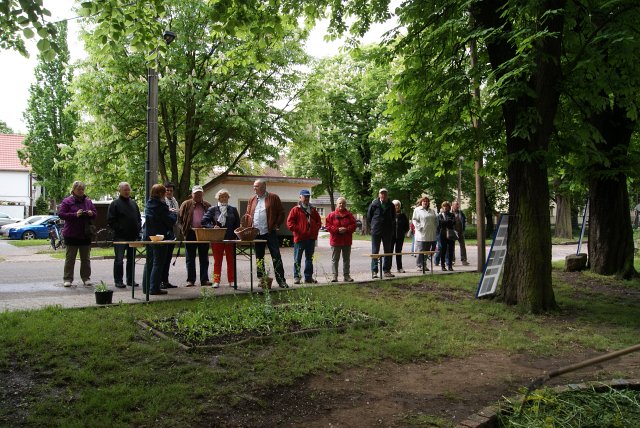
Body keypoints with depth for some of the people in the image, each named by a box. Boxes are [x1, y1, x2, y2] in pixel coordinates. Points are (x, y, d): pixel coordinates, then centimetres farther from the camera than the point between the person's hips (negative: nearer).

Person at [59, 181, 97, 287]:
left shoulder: (88, 201, 10)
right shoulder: (67, 201, -3)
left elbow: (95, 214, 15)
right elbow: (61, 214, -11)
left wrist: (91, 214, -9)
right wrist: (75, 215, -22)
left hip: (86, 234, 4)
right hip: (71, 234, -4)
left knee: (86, 258, 9)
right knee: (70, 258, 3)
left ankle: (86, 278, 16)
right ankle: (67, 279, 9)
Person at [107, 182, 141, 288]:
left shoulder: (133, 203, 16)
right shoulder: (115, 204, -3)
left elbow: (139, 218, 22)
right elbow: (110, 220, -7)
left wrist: (138, 229, 7)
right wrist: (119, 229, -14)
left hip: (133, 236, 6)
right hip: (120, 237, -6)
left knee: (131, 259, 11)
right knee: (119, 260, -4)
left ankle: (131, 280, 18)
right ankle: (118, 281, 2)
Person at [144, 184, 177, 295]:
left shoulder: (148, 204, 9)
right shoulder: (160, 206, -16)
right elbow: (170, 221, -16)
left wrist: (169, 213, 18)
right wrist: (173, 214, 6)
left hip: (148, 236, 8)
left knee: (149, 262, 15)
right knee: (158, 263, -2)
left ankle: (147, 286, 20)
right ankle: (154, 288, -1)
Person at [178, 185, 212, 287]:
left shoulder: (207, 205, 10)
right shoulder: (186, 204, 4)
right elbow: (180, 217, 5)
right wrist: (185, 229, 0)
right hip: (191, 234, -2)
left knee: (204, 258, 6)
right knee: (190, 258, 2)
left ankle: (204, 279, 11)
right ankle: (190, 280, 7)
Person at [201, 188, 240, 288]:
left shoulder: (233, 210, 10)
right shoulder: (212, 210, 4)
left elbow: (237, 224, 8)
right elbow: (204, 221, -3)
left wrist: (236, 237, -2)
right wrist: (212, 227, -19)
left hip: (230, 239, 2)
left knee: (231, 260, 6)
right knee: (217, 261, 4)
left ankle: (231, 280, 14)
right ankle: (216, 281, 9)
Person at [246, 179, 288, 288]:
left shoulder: (273, 198, 0)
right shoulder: (252, 200, 14)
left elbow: (281, 212, 0)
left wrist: (276, 225, -6)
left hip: (270, 233, -5)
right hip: (256, 234, 5)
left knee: (276, 256, -5)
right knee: (259, 258, 9)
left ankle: (281, 280, -2)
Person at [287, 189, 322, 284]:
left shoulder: (313, 210, 13)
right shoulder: (296, 209, -2)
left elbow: (318, 221, 19)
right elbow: (289, 222, -8)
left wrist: (315, 229, 2)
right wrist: (297, 230, -15)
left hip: (311, 238, 5)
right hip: (299, 238, -5)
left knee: (309, 259, 11)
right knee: (297, 259, -1)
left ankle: (308, 277, 18)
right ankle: (296, 277, 5)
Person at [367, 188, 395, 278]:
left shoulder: (391, 205, 3)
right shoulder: (374, 204, -6)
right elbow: (369, 217, 3)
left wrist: (389, 225, 11)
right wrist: (374, 225, 6)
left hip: (388, 231, 3)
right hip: (376, 231, -3)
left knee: (388, 251, 7)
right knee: (375, 251, 0)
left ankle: (387, 270, 15)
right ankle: (374, 271, 4)